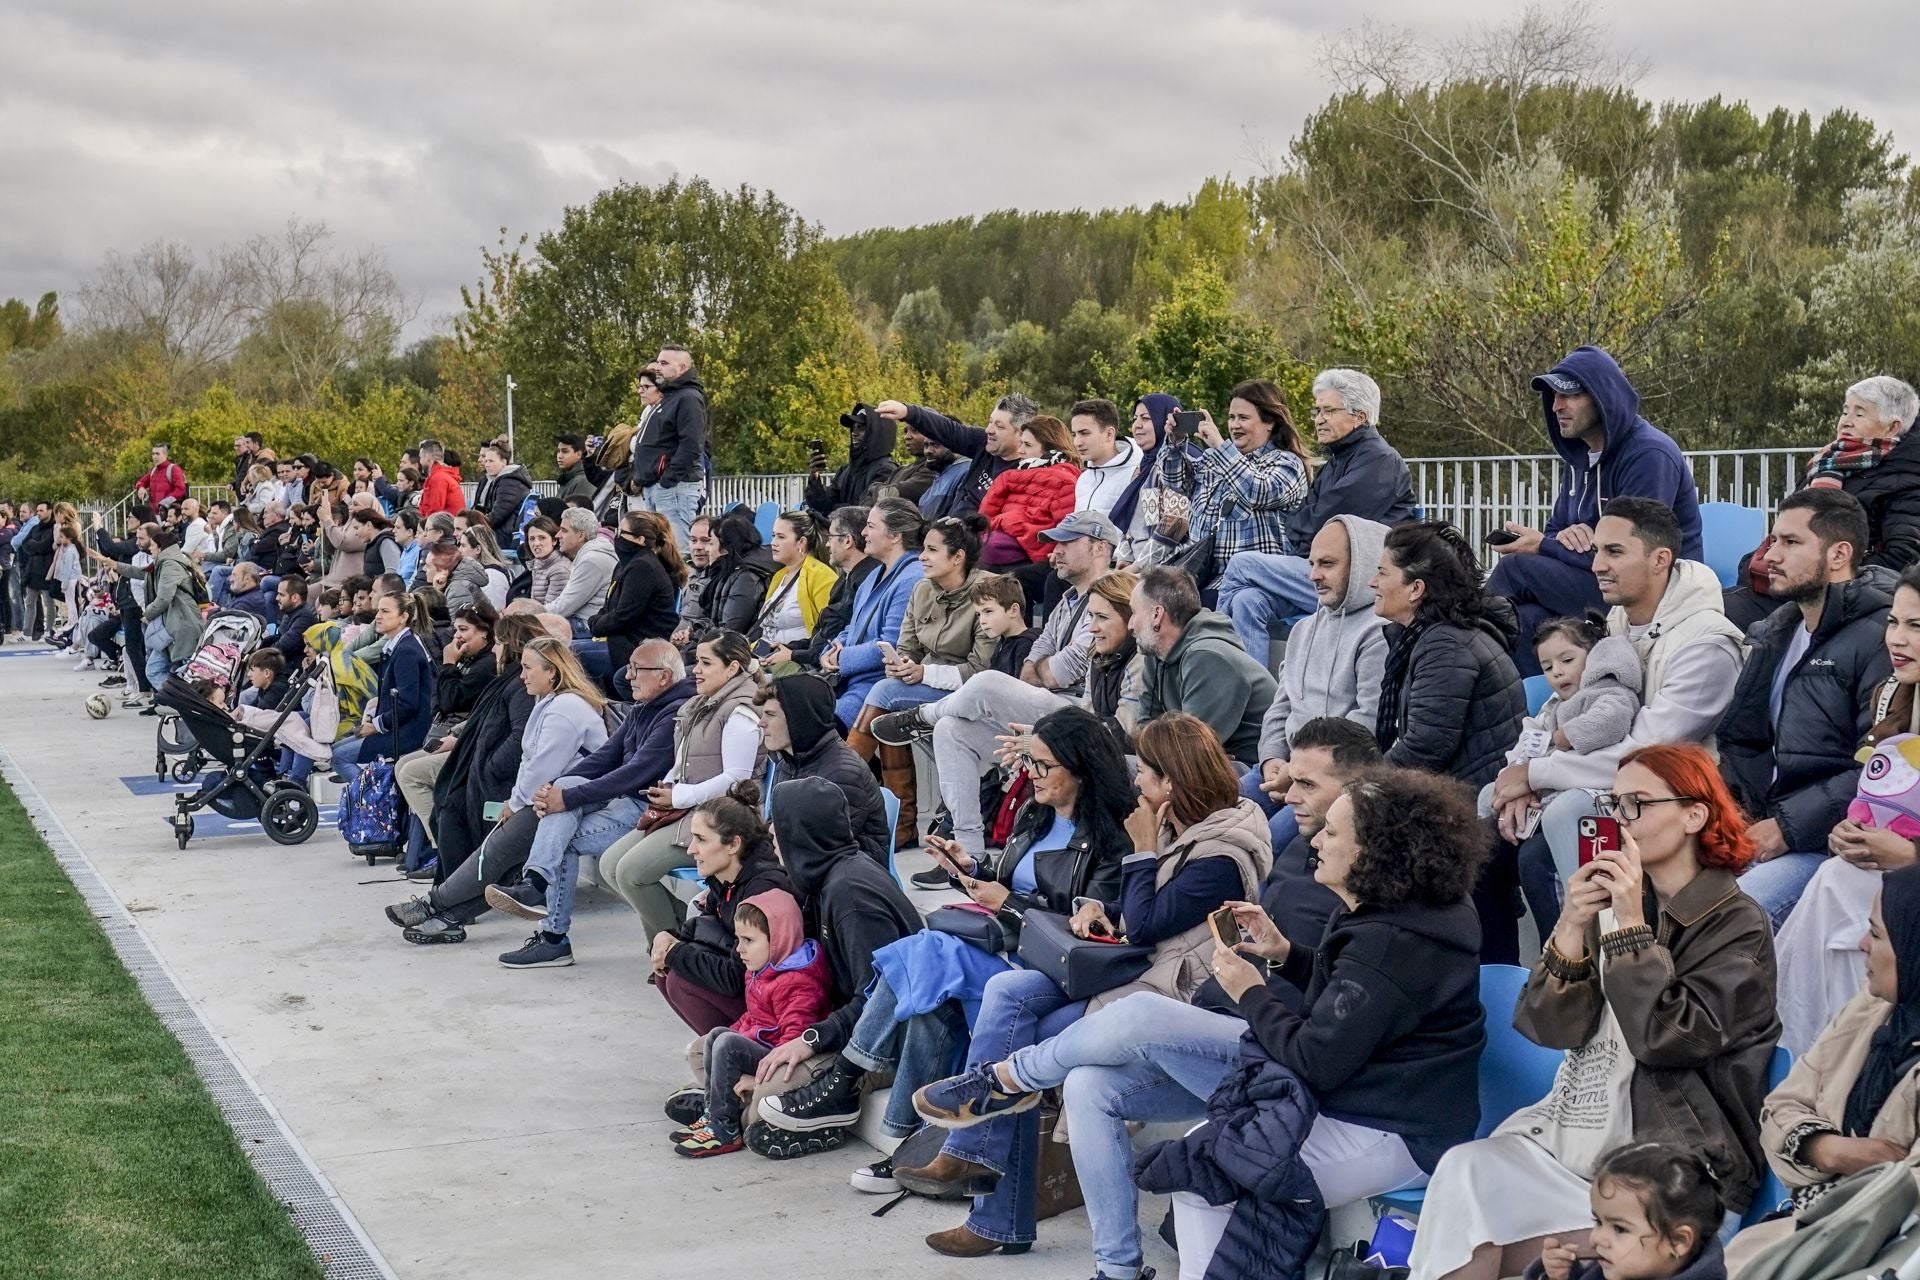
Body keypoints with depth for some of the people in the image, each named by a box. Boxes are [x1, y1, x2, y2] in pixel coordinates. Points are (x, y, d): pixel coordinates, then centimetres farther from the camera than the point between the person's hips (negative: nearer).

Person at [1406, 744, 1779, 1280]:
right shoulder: (1609, 899, 9)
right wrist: (1572, 927, -11)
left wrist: (1632, 926, -16)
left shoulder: (1737, 925, -4)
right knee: (1465, 1168, -24)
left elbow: (1667, 1039, -16)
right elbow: (1552, 1028, 2)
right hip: (1579, 1129, 5)